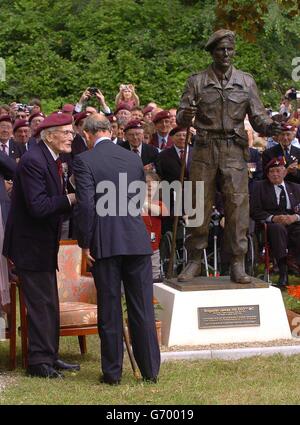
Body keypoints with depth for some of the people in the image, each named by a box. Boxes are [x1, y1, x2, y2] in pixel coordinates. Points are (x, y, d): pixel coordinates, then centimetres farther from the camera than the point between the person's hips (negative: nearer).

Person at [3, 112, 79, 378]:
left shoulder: (50, 160, 11)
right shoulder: (33, 161, -21)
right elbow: (38, 207, -28)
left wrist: (72, 199, -1)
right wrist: (70, 199, -22)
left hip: (44, 244, 10)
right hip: (31, 244, -10)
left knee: (49, 303, 16)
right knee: (41, 302, -5)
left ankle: (49, 356, 26)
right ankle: (40, 361, 3)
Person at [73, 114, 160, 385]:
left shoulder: (84, 161, -7)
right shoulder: (134, 158, 8)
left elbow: (85, 205, -13)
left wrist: (85, 243, -6)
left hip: (105, 243, -3)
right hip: (137, 240, 3)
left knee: (109, 309, 4)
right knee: (142, 308, 8)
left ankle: (112, 372, 11)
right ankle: (150, 370, 12)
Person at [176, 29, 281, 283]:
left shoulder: (246, 82, 10)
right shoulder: (197, 82, 7)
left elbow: (257, 116, 7)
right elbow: (182, 117, 4)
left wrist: (270, 126, -15)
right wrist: (185, 116, -20)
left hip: (235, 150, 0)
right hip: (205, 149, 0)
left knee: (238, 205, -5)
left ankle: (238, 265, 1)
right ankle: (195, 262, 12)